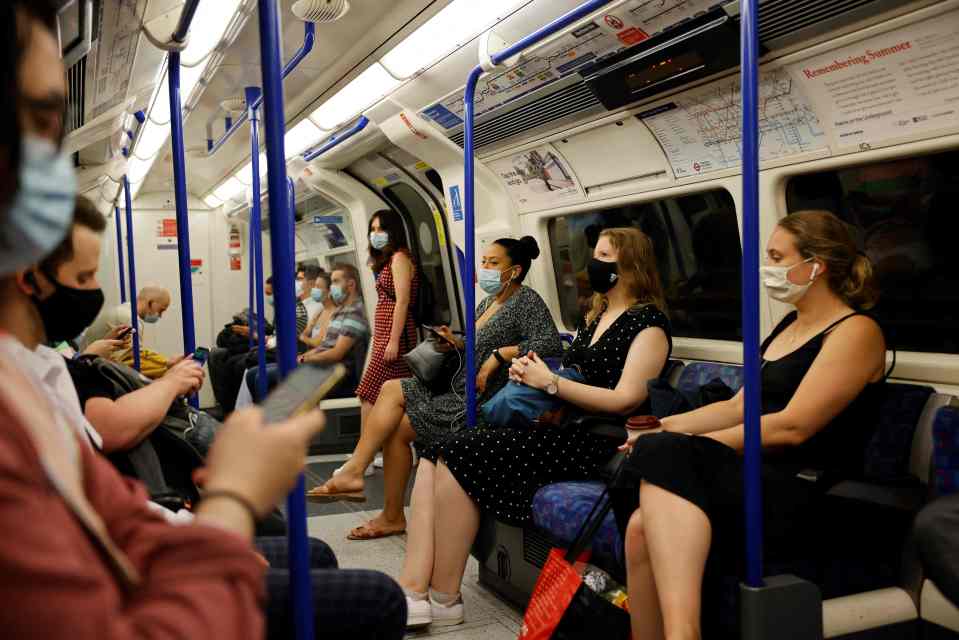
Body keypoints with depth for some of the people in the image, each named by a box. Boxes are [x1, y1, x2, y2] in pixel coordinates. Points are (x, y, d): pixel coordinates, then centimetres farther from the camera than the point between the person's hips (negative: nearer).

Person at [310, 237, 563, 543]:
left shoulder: (526, 301, -11)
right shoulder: (488, 303, 16)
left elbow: (551, 344, -26)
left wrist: (500, 354, -25)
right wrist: (459, 344, 4)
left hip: (483, 400, -9)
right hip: (460, 390, 9)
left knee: (398, 427, -6)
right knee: (391, 389, -4)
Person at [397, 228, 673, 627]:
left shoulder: (648, 323, -4)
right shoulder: (595, 316, 23)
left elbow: (625, 400, -15)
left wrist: (549, 382, -12)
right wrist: (530, 372, 3)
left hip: (598, 445, -9)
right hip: (560, 427, 9)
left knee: (459, 455, -23)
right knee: (434, 454, -11)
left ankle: (444, 600, -12)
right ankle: (413, 588, -20)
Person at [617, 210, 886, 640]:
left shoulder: (856, 331, -5)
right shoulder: (789, 325, 22)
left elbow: (791, 428, -16)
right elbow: (738, 407, 21)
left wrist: (693, 444, -13)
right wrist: (662, 427, 8)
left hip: (805, 492, -7)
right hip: (756, 475, 7)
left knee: (666, 458, -33)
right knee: (642, 526, -23)